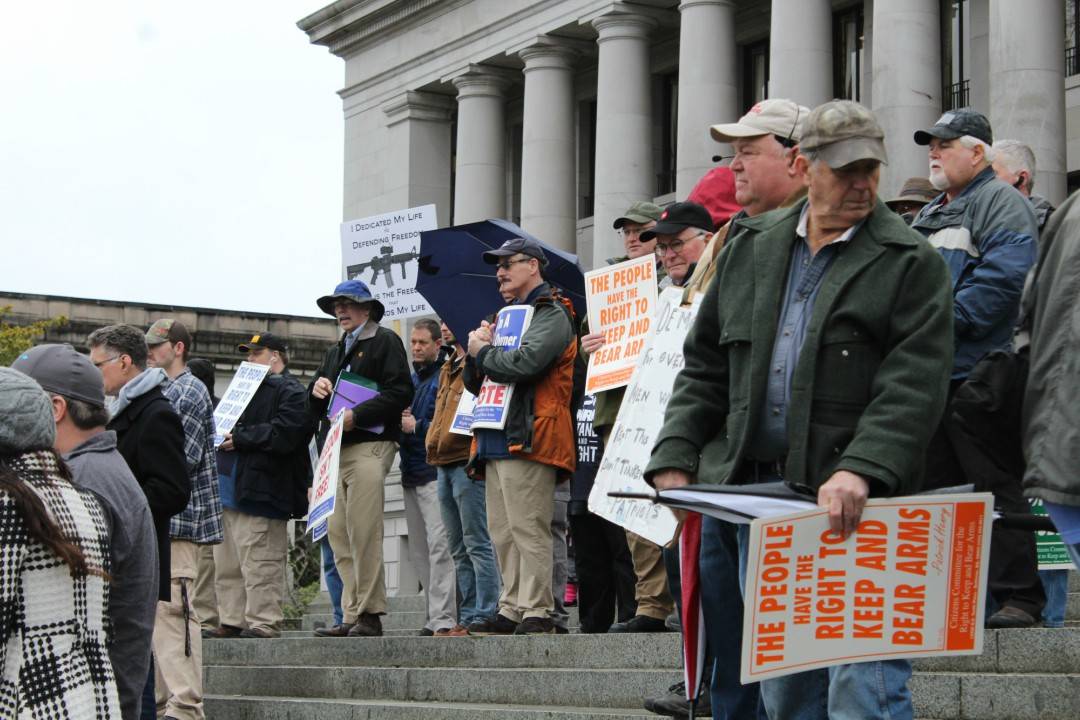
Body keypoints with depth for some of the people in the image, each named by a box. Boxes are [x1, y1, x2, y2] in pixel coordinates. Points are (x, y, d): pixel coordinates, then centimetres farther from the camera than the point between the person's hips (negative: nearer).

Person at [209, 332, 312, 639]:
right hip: (230, 490, 10)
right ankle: (232, 621, 17)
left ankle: (263, 622, -7)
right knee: (227, 564, 11)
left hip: (261, 492, -9)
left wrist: (239, 438, -14)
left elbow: (283, 435, -18)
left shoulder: (291, 393, -4)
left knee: (260, 564, -10)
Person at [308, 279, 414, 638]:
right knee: (338, 535, 2)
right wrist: (316, 391, 4)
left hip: (370, 445, -8)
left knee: (363, 533, -12)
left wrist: (357, 415, -17)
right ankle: (351, 616, 4)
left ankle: (368, 615, -10)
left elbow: (400, 392, -9)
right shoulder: (334, 352, 28)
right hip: (336, 450, 8)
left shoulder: (385, 342, 4)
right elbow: (315, 411, 27)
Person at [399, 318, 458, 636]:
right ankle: (437, 617, 12)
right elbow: (399, 416, 25)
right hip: (411, 473, 9)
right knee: (419, 550, 8)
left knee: (439, 544, -14)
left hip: (435, 470, -9)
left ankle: (443, 619, -17)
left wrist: (417, 426, -13)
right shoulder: (410, 379, 20)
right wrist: (400, 420, 3)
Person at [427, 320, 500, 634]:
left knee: (477, 544, -9)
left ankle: (483, 617, -8)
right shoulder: (448, 368, 23)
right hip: (444, 464, 10)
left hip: (466, 463, -10)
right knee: (459, 550, 10)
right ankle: (467, 617, 12)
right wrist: (432, 439, 18)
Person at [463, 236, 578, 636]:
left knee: (528, 528, -11)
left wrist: (482, 352, -4)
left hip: (527, 437, -9)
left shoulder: (551, 315, -2)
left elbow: (525, 363, -22)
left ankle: (537, 613, -10)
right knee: (503, 532, 8)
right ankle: (511, 609, 11)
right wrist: (478, 350, 4)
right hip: (496, 438, 9)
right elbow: (474, 381, 25)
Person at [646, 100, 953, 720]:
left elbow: (914, 385, -12)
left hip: (857, 504, -5)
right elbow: (705, 367, 17)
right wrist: (676, 459, 5)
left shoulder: (910, 262, -1)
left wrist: (862, 470, -26)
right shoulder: (750, 250, 15)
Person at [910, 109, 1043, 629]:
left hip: (976, 373, -9)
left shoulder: (1000, 203, -4)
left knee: (995, 489, -7)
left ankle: (1018, 596, -3)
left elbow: (1002, 279, -18)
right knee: (938, 488, 11)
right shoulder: (928, 216, 24)